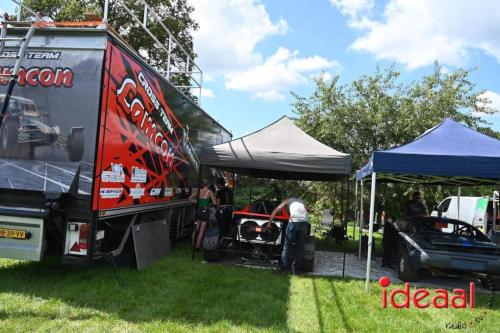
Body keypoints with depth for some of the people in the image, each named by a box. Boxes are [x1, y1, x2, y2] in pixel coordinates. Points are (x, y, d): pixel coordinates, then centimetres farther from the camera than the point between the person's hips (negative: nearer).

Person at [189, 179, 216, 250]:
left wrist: (197, 202, 7)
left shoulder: (198, 191, 3)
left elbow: (190, 198, 2)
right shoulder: (209, 192, -8)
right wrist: (208, 205, 4)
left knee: (196, 229, 15)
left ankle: (193, 245, 23)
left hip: (198, 211, 5)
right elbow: (214, 203, -13)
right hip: (205, 211, -4)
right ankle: (197, 247, 7)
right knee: (201, 231, 4)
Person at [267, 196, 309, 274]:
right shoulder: (301, 201, 37)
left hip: (294, 221, -3)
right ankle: (296, 269, 15)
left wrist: (269, 223, 24)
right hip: (305, 221, 3)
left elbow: (276, 210, 22)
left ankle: (284, 268, 6)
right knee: (300, 247, 11)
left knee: (287, 245, 8)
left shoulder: (288, 200, 27)